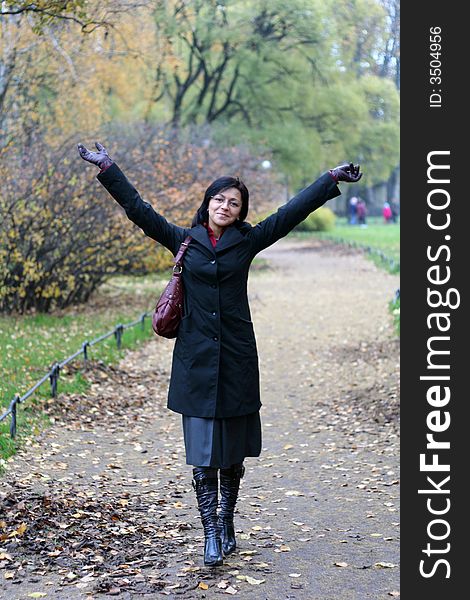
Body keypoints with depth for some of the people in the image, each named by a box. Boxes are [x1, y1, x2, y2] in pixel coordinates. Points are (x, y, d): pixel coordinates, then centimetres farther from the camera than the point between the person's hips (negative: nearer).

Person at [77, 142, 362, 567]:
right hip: (196, 360, 0)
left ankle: (227, 523, 23)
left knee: (233, 451, 8)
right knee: (203, 452, -2)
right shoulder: (184, 240, 6)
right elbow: (138, 209, 7)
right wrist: (107, 168, 6)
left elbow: (292, 212, 4)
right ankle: (211, 535, 3)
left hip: (236, 358, 1)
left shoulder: (248, 242, 6)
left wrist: (331, 179, 2)